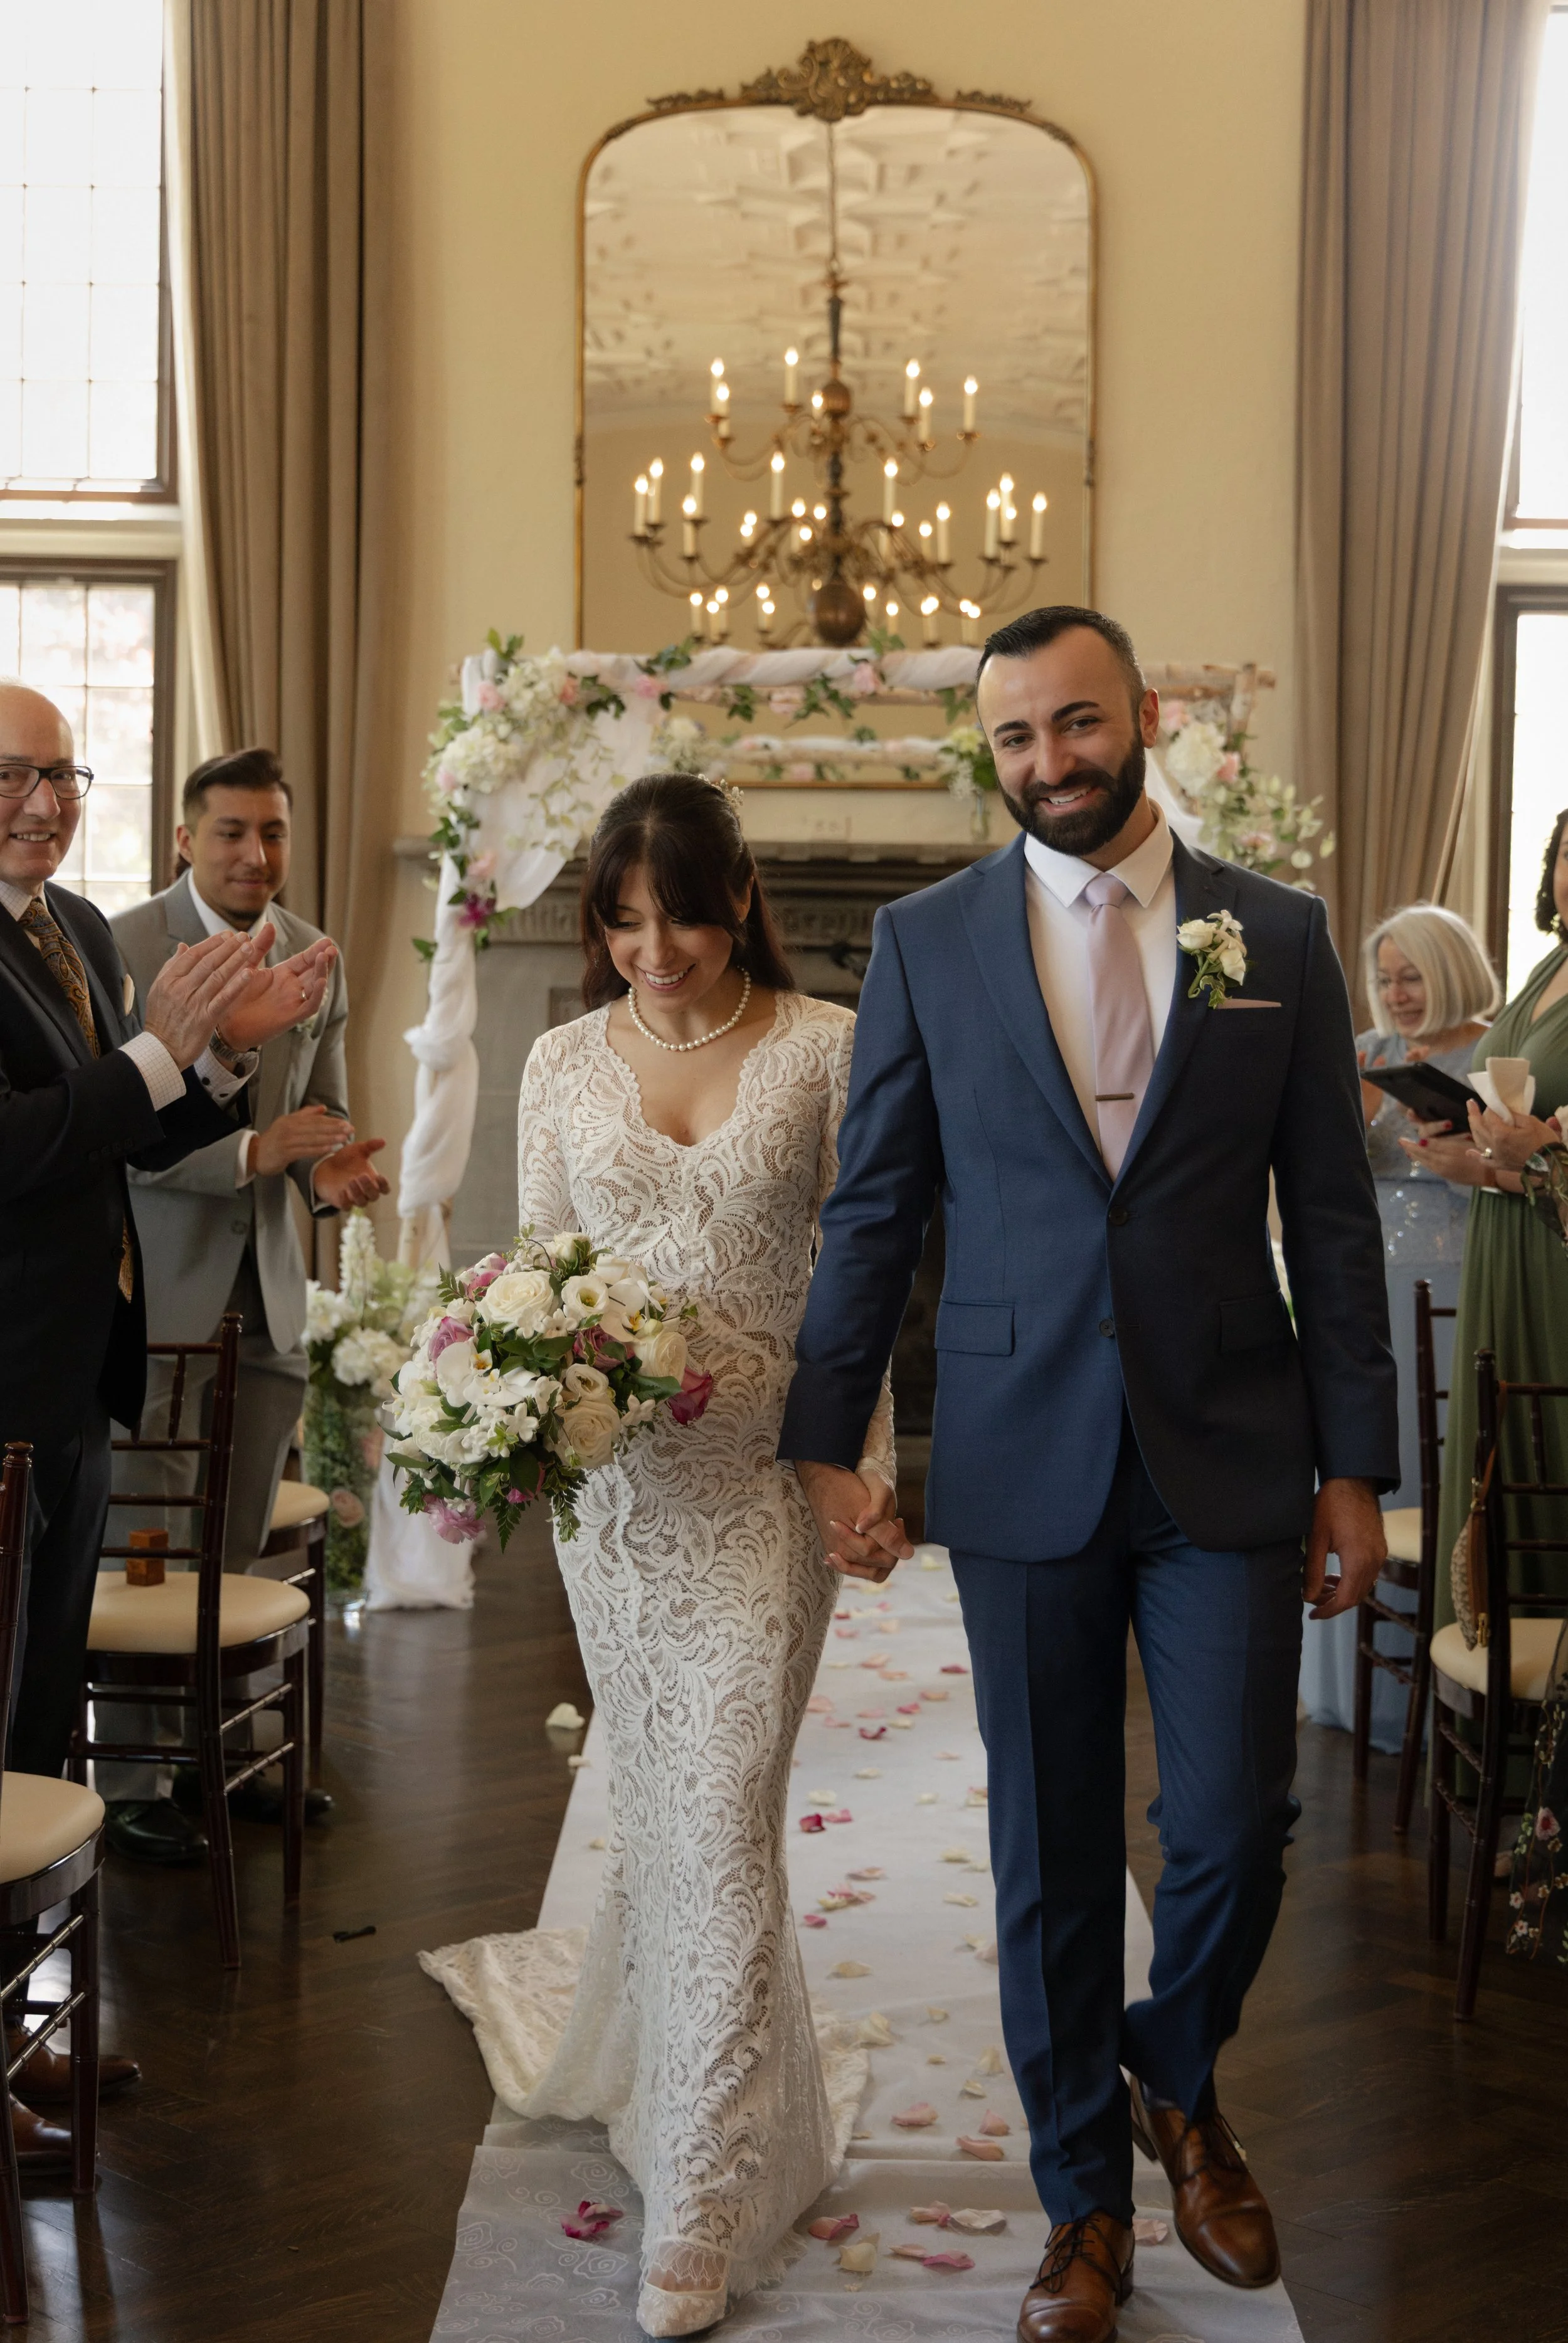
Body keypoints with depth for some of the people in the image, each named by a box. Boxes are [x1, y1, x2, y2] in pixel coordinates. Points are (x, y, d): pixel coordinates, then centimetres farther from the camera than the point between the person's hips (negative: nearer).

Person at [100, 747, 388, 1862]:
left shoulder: (316, 959, 8)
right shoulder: (124, 948, -11)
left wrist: (335, 1173, -8)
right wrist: (250, 1153, -27)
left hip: (267, 1289, 6)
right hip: (155, 1280, -5)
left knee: (238, 1548, 14)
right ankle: (133, 1783, 12)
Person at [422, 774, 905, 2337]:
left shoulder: (824, 1049, -1)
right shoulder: (564, 1065, 7)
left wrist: (872, 1468, -5)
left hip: (763, 1472, -3)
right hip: (613, 1470, 3)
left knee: (719, 1817, -5)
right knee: (652, 1796, 13)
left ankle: (700, 2210, 3)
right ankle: (662, 2071, 37)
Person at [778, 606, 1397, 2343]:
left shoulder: (1276, 935, 3)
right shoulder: (927, 940, 3)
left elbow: (1331, 1217, 3)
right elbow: (873, 1207, 4)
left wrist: (1357, 1463, 1)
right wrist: (824, 1434, 1)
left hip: (1229, 1462, 0)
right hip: (1021, 1464, 0)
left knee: (1236, 1828, 2)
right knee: (1049, 1850, 9)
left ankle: (1176, 2083, 34)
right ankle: (1083, 2196, 28)